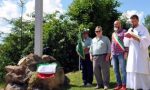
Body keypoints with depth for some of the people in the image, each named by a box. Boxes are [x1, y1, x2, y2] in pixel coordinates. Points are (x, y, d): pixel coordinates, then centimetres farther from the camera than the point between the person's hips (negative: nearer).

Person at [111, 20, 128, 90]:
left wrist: (126, 52, -14)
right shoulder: (113, 34, 21)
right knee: (116, 70, 6)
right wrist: (111, 53, 17)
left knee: (123, 69, -8)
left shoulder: (124, 32, 1)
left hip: (121, 53, -7)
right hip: (114, 54, 7)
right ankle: (119, 84, 12)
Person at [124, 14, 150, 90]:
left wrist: (133, 36, -17)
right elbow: (126, 43, 15)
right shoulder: (130, 30, 16)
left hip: (141, 54, -5)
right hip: (132, 54, 5)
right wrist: (128, 37, -7)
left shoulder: (143, 29, 1)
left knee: (142, 71, -6)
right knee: (132, 70, 3)